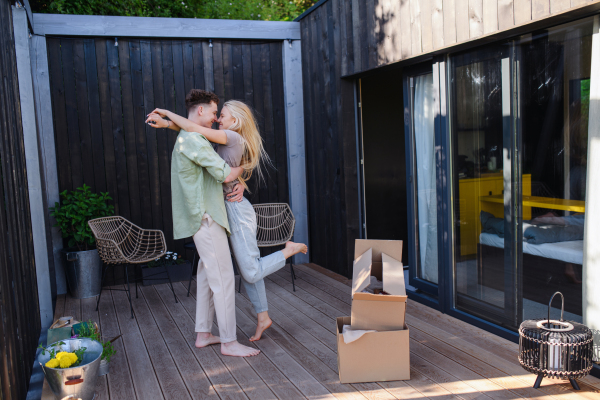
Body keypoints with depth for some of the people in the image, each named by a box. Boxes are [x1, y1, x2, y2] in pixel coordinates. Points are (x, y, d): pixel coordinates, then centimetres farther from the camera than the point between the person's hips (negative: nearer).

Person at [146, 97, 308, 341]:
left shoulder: (232, 137, -14)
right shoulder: (230, 141, 12)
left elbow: (193, 128, -19)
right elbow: (194, 130, 15)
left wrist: (168, 113, -6)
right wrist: (165, 123, 6)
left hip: (237, 210, -10)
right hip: (232, 210, 10)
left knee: (252, 273, -1)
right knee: (247, 270, 15)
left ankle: (290, 249, 12)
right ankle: (263, 317, 24)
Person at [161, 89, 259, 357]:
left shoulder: (186, 139, 19)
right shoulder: (194, 140, -15)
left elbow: (220, 173, 19)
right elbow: (225, 174, -21)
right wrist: (241, 168, 1)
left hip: (204, 217, 11)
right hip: (206, 218, -11)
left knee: (207, 277, 16)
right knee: (223, 278, -6)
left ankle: (203, 334, 25)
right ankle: (229, 342, 2)